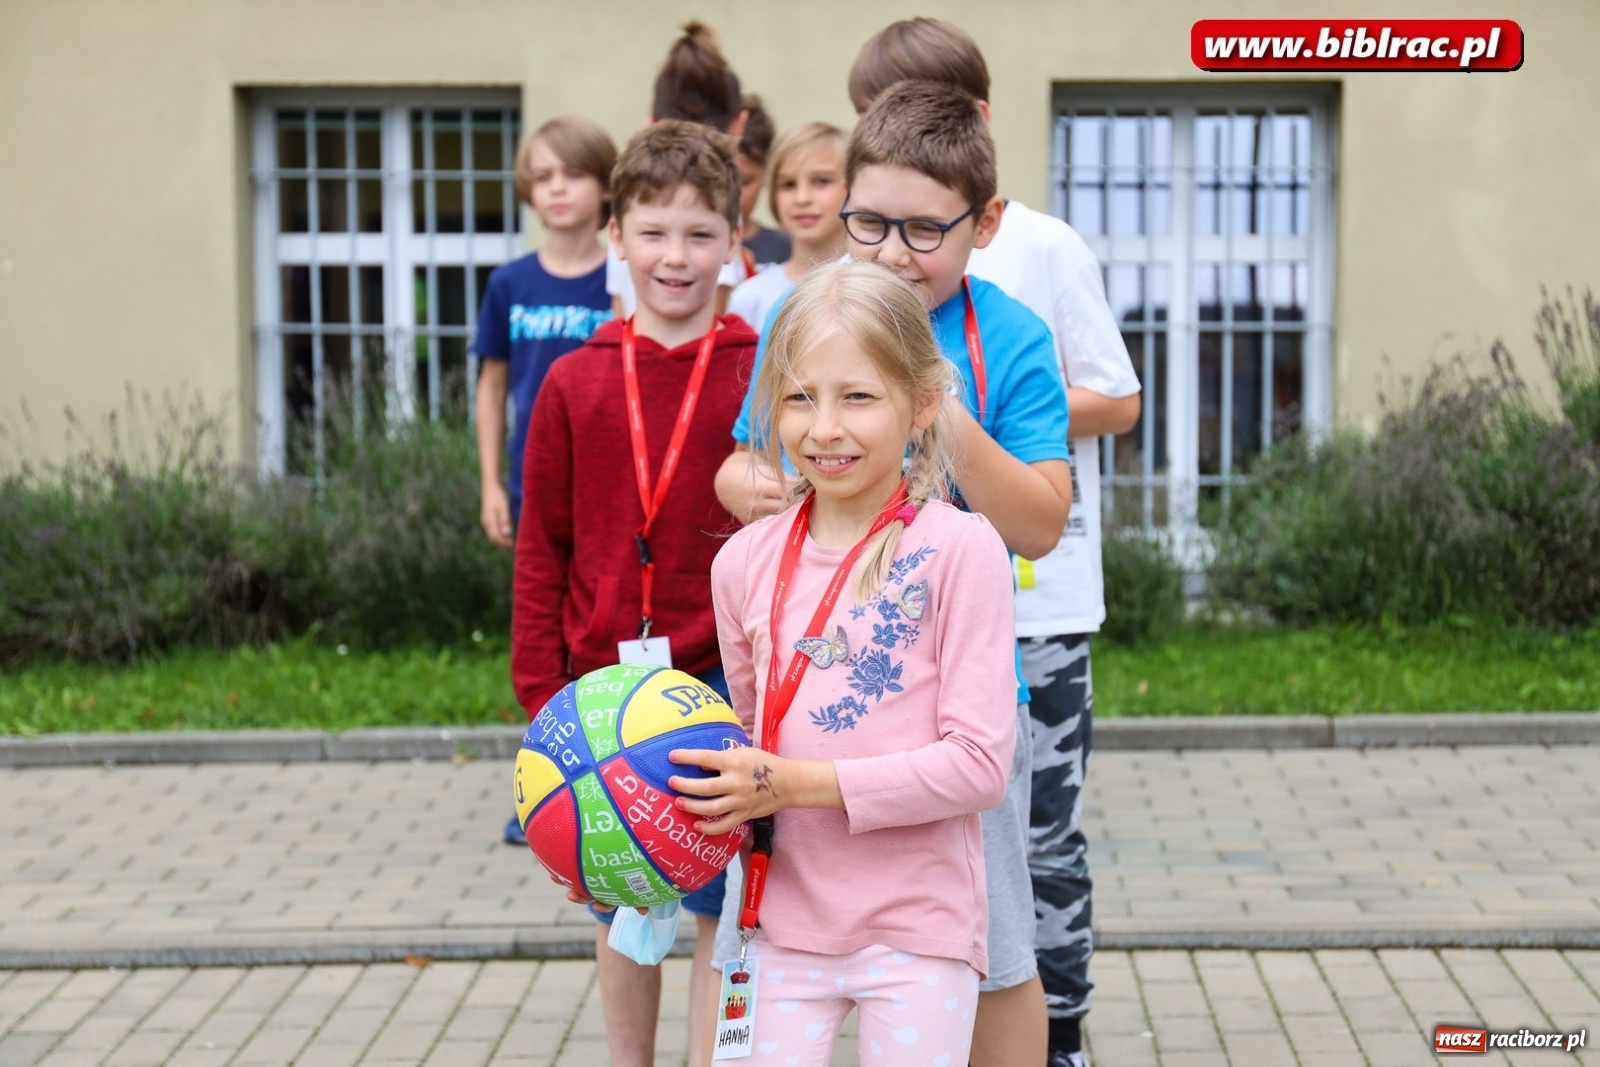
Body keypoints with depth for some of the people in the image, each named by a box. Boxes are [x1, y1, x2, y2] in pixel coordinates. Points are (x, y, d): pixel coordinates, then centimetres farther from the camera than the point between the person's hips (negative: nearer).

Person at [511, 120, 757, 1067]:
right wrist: (541, 692, 3)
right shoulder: (575, 384, 3)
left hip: (725, 685, -2)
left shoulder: (763, 377, -3)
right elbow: (543, 551, 7)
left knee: (721, 908, 1)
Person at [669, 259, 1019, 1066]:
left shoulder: (957, 549, -11)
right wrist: (719, 794, -4)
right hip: (786, 920, 4)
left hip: (917, 929, -4)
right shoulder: (746, 561, 3)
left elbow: (978, 762, -15)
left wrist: (794, 783, -18)